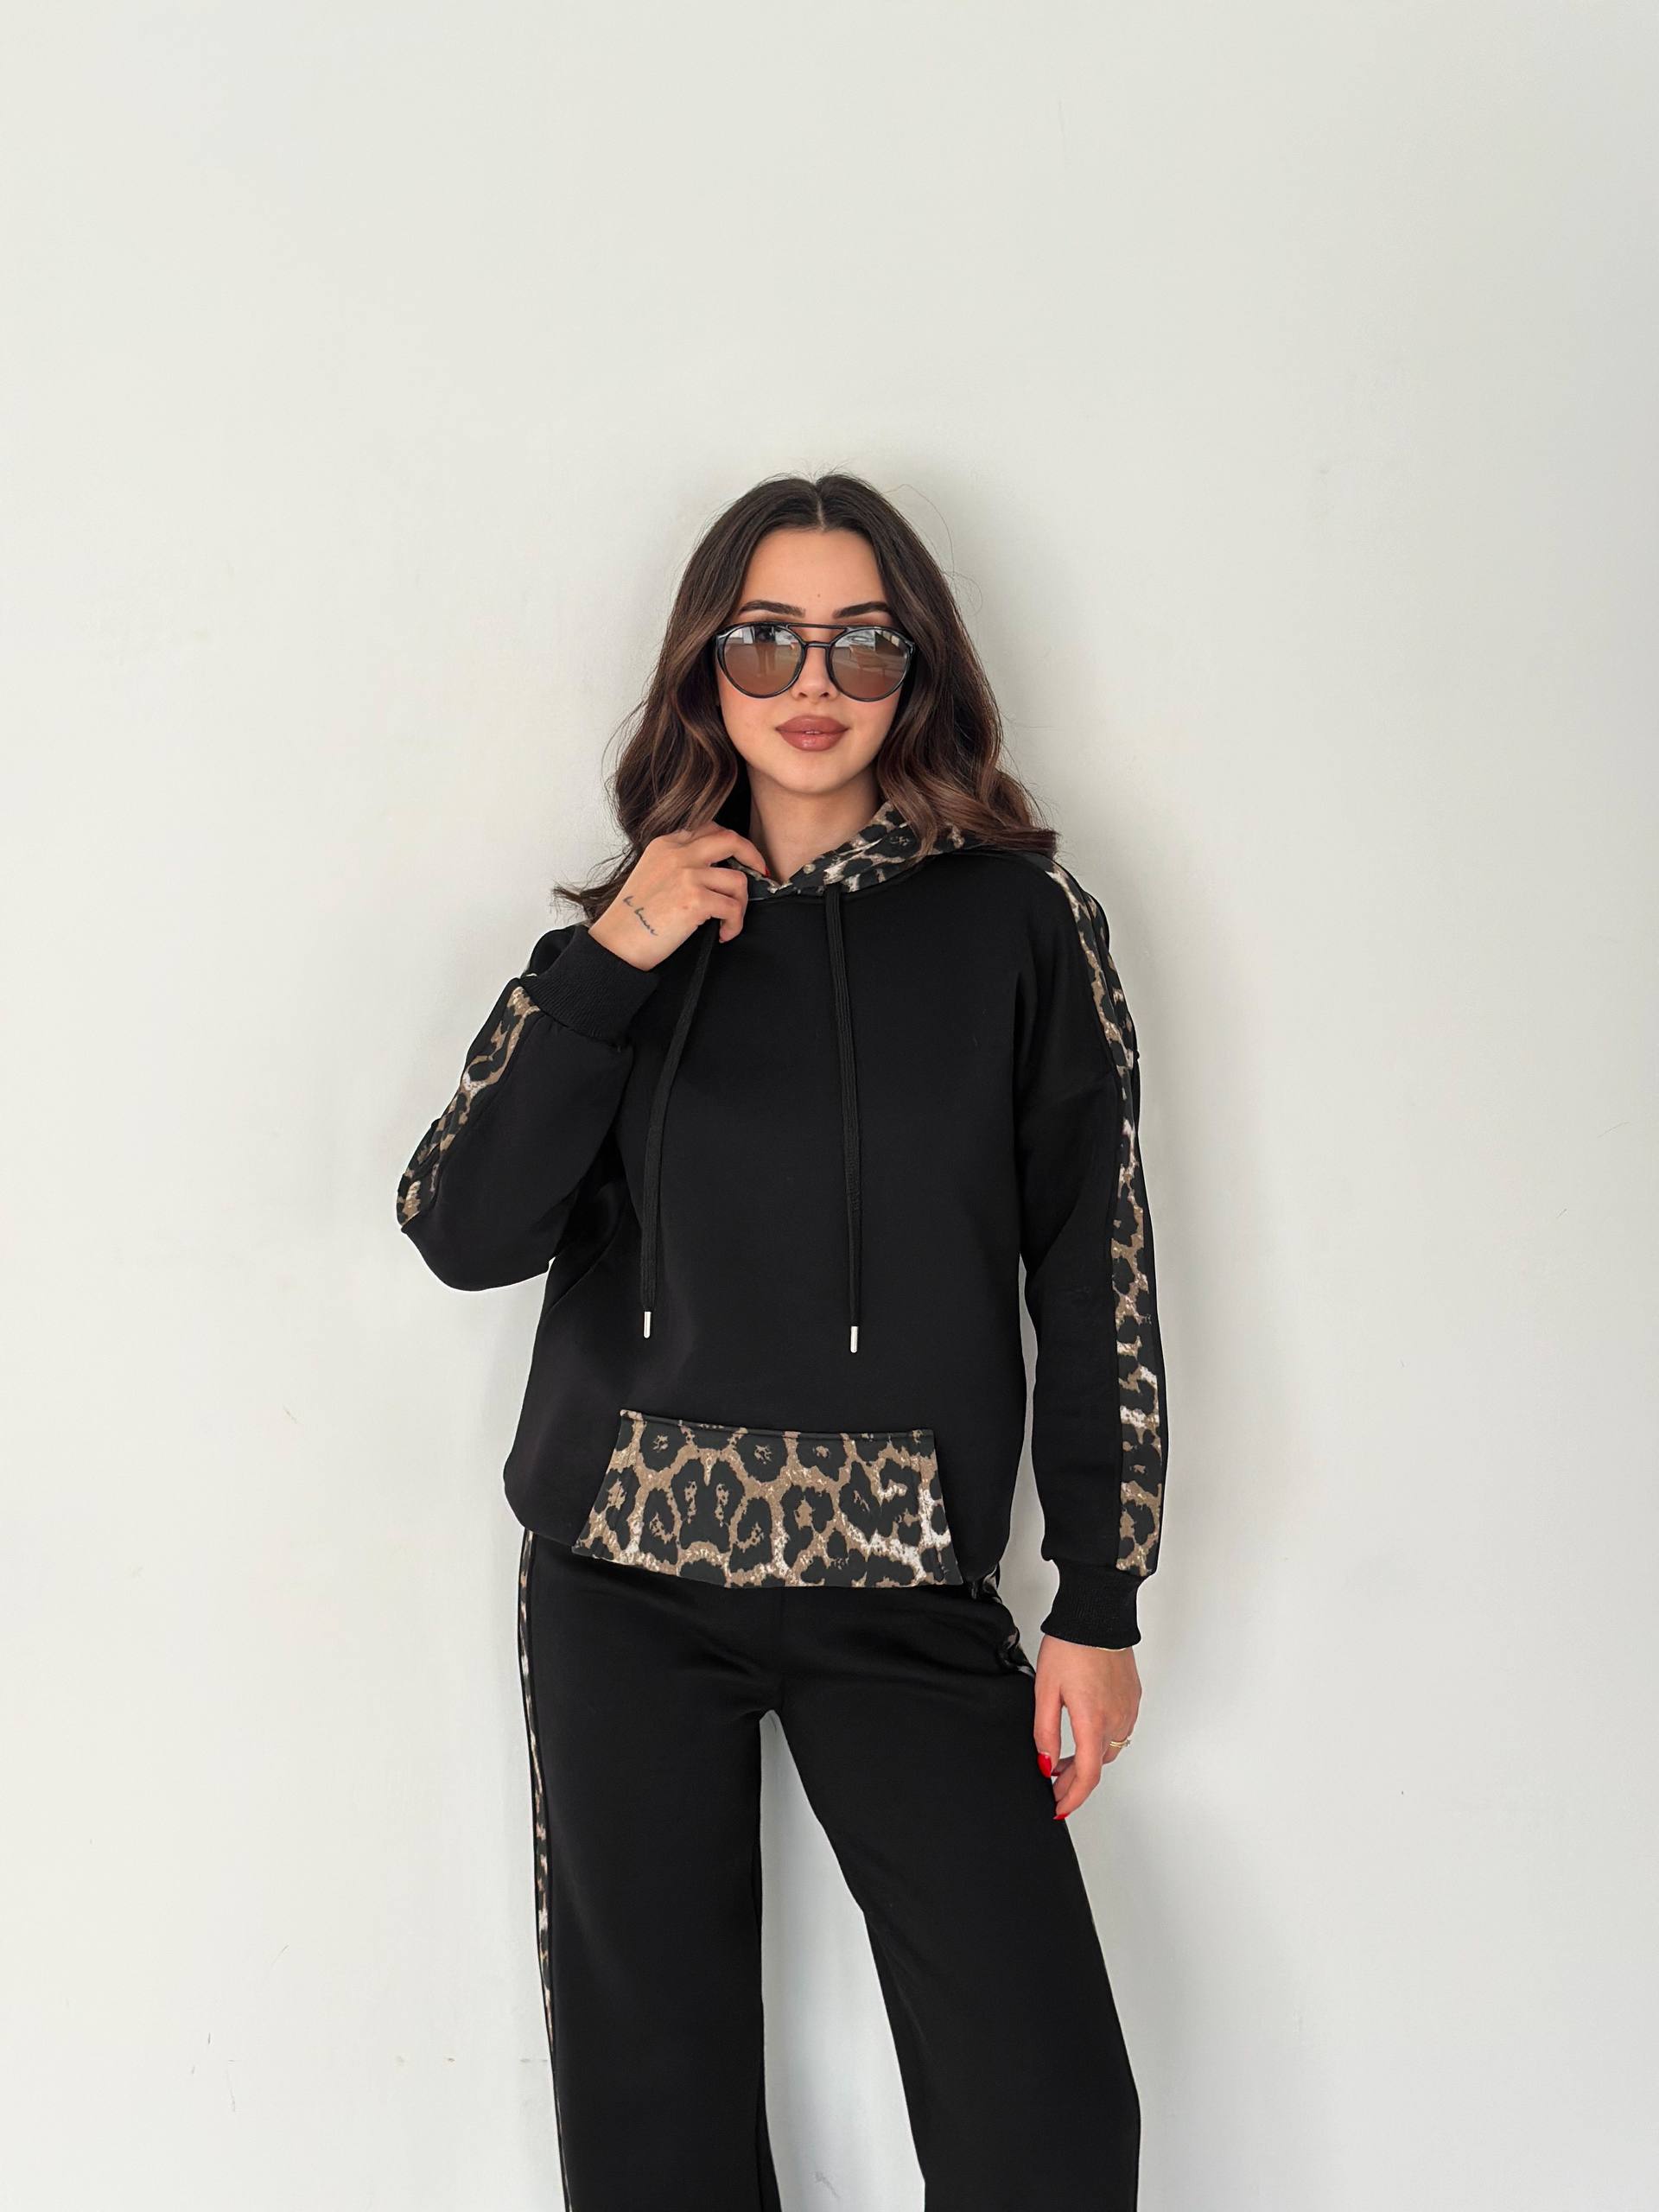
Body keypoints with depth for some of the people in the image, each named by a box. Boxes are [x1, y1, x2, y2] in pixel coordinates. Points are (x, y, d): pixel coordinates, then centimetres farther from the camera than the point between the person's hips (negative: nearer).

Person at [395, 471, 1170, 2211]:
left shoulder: (1015, 915, 0)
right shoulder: (634, 935, 7)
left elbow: (1096, 1265, 1)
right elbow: (464, 1236, -2)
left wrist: (1102, 1601, 0)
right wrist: (612, 961, -10)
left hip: (909, 1594, -1)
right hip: (625, 1578, 2)